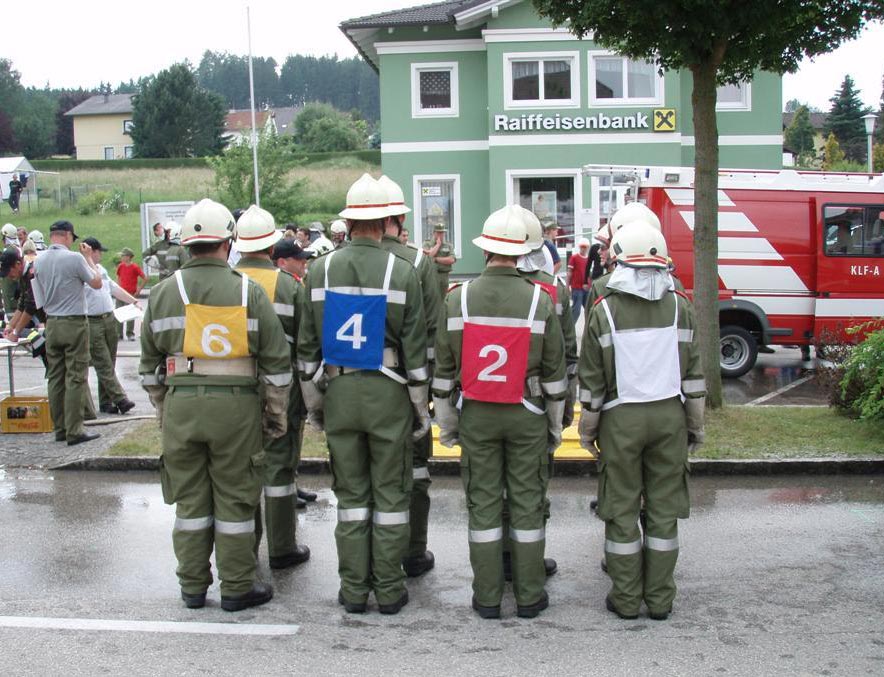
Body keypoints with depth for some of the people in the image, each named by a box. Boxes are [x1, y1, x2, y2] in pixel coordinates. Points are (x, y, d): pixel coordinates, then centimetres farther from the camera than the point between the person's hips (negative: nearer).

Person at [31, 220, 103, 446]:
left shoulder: (39, 261, 6)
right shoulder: (74, 258, -13)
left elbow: (39, 299, 10)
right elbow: (97, 283, -2)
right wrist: (89, 258, 7)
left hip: (51, 324, 6)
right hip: (74, 323, -6)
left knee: (55, 377, 10)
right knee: (75, 378, -3)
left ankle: (59, 429, 15)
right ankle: (74, 431, -3)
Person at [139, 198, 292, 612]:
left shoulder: (163, 293, 4)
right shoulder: (248, 291, -4)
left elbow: (149, 364, 10)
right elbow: (276, 361, -2)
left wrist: (162, 408, 20)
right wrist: (276, 414, 8)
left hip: (180, 404, 3)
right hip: (236, 404, -2)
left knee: (190, 499, 13)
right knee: (234, 499, 7)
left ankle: (192, 586, 23)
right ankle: (237, 588, 16)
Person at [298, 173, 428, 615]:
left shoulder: (321, 270, 1)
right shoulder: (402, 272, -7)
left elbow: (307, 345, 4)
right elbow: (415, 348, -6)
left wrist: (312, 401, 14)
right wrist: (421, 405, 3)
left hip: (338, 390, 2)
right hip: (387, 393, -2)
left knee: (350, 493, 11)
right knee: (390, 493, 7)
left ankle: (353, 589, 17)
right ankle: (389, 590, 13)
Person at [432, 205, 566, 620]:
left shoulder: (457, 299, -5)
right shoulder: (540, 302, -7)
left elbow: (444, 369, 0)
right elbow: (554, 373, -1)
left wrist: (445, 422, 11)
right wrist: (555, 424, 10)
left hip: (476, 415, 1)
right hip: (526, 416, 0)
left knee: (483, 502, 7)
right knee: (527, 502, 8)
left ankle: (487, 597, 15)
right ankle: (529, 597, 16)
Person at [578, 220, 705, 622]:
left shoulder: (604, 311, -8)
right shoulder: (680, 306, 0)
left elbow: (592, 381, -4)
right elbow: (694, 374, 4)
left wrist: (587, 428, 7)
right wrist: (695, 423, 15)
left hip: (621, 420, -2)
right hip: (669, 415, 3)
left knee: (622, 510, 7)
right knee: (664, 507, 9)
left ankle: (626, 599, 14)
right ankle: (660, 599, 16)